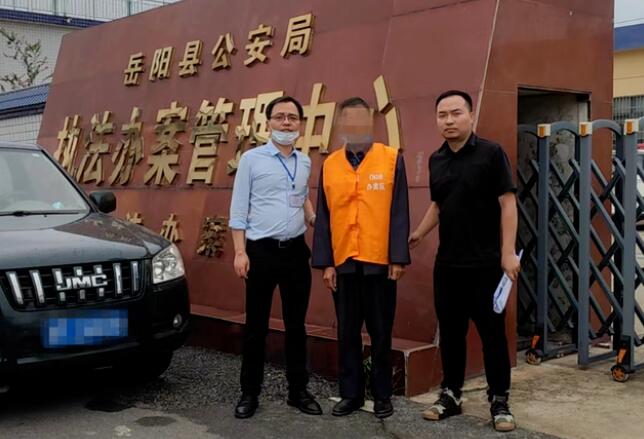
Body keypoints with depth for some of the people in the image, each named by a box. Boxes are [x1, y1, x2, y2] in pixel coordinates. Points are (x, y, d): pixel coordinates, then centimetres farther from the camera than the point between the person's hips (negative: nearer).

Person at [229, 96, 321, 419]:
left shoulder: (305, 162, 10)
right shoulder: (252, 158, -4)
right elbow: (238, 208, -5)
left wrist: (314, 219, 7)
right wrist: (240, 251, -11)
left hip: (296, 250, 4)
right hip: (262, 251, -4)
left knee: (296, 324, 10)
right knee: (256, 325, 4)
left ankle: (298, 390, 21)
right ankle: (249, 393, 15)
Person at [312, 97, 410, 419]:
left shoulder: (392, 159, -1)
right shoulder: (329, 165, 7)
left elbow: (399, 213, -4)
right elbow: (323, 218, 6)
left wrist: (398, 258, -9)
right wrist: (325, 262, 1)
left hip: (379, 262, -2)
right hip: (343, 263, 3)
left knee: (380, 333, 8)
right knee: (347, 333, 10)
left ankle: (382, 395, 21)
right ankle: (351, 393, 22)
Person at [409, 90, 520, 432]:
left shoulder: (491, 153, -8)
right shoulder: (436, 160, 9)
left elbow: (507, 203, -10)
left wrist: (508, 252, -16)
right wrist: (418, 233, 13)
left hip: (486, 262, -5)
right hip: (447, 263, 5)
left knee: (492, 332, 3)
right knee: (450, 332, 12)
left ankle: (499, 401, 16)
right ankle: (450, 395, 24)